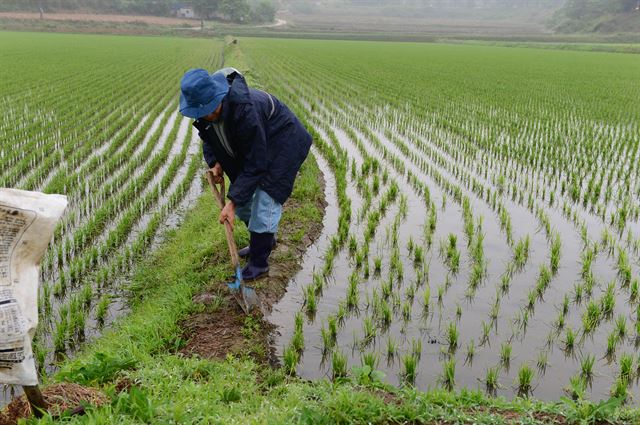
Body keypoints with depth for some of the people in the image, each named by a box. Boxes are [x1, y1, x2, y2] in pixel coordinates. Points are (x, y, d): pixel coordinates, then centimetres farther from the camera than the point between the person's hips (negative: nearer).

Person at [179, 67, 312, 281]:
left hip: (282, 142, -8)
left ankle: (259, 262, 1)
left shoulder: (243, 109, -39)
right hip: (249, 145, 8)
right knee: (243, 195, 11)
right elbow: (208, 138, 6)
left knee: (265, 199, -13)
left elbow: (255, 164, -33)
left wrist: (233, 202, -31)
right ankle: (265, 241, 34)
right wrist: (215, 163, -14)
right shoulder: (204, 112, -17)